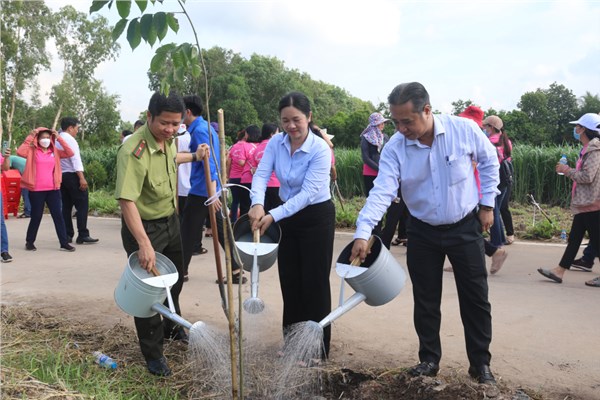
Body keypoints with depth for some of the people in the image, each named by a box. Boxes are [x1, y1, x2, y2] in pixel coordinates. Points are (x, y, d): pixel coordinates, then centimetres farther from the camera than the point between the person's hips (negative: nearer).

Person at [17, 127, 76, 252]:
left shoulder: (55, 151, 8)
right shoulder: (32, 151, 1)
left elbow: (70, 153, -4)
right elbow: (20, 152, -17)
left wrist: (59, 138, -6)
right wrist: (30, 137, -14)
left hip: (53, 189, 3)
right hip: (36, 190, -2)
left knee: (58, 215, 2)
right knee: (36, 216, 6)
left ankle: (64, 243, 5)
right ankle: (29, 242, 24)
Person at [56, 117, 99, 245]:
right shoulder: (70, 139, -10)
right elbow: (75, 159, -19)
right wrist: (82, 178, -23)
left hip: (62, 175, 9)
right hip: (72, 175, -9)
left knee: (66, 206, 10)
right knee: (82, 205, -7)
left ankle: (67, 235, 11)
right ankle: (83, 235, -11)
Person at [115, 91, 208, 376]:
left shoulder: (168, 139, -4)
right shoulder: (133, 151, -31)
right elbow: (126, 200, -37)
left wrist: (193, 157, 20)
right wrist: (144, 243, -43)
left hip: (170, 221, 9)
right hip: (144, 227, -8)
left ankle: (172, 327, 49)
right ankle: (153, 354, 21)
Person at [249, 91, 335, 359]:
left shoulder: (320, 149, -22)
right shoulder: (275, 143, -6)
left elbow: (307, 193, -27)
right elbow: (261, 174, -16)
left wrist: (273, 216, -35)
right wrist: (257, 204, -37)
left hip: (316, 217, -5)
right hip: (288, 216, 5)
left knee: (314, 283, 1)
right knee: (289, 281, 12)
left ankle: (318, 349, 16)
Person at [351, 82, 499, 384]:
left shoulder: (464, 130, -16)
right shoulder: (394, 148, -15)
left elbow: (489, 161, 1)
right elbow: (382, 191, -24)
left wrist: (487, 203, -1)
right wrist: (363, 233, -35)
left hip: (465, 227, -1)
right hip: (423, 232, 1)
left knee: (476, 299, 6)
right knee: (425, 301, 9)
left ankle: (480, 363, 23)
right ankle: (429, 359, 27)